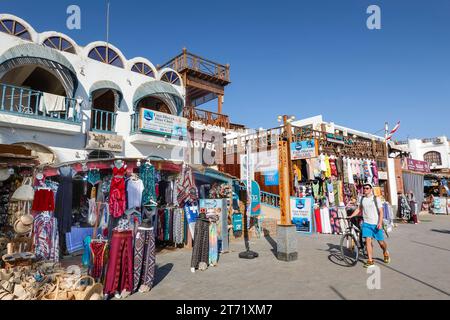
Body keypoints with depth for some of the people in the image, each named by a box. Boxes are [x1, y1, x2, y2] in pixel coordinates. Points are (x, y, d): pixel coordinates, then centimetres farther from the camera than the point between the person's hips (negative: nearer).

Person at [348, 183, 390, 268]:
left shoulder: (376, 199, -4)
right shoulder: (362, 199, 7)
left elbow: (381, 212, -7)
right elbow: (359, 209, 16)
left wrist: (380, 223, -18)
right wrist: (351, 216, 4)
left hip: (376, 224, -2)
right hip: (366, 223, 3)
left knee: (381, 242, 7)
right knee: (368, 240, -8)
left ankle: (386, 253, 40)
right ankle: (370, 261, -2)